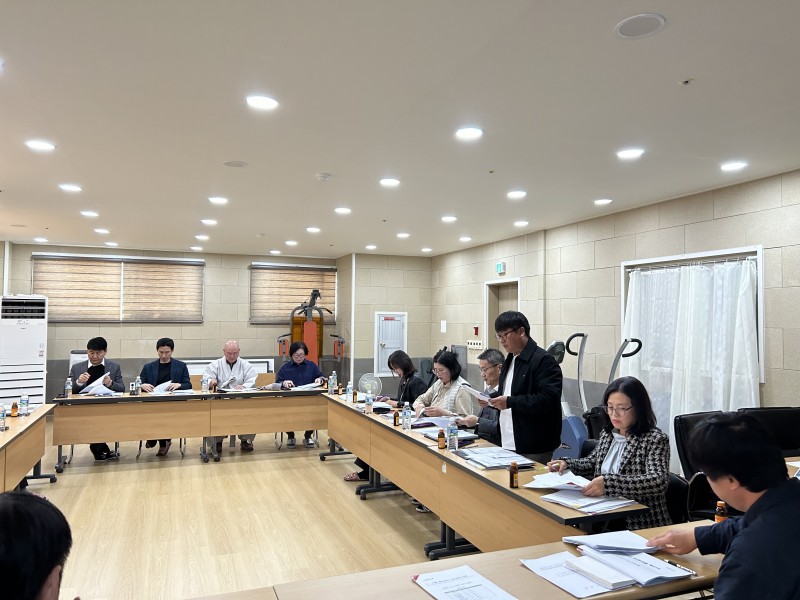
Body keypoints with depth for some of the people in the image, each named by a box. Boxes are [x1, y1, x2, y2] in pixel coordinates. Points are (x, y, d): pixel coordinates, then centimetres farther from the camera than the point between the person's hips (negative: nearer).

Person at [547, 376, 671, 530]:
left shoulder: (655, 440, -9)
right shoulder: (607, 433, 9)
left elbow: (659, 482, -23)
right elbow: (593, 463, 24)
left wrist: (608, 482, -33)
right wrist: (566, 464, 5)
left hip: (643, 528, -6)